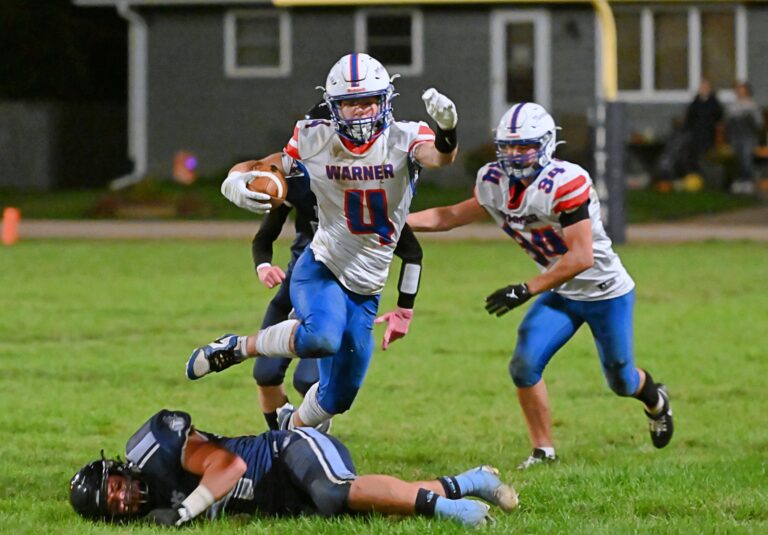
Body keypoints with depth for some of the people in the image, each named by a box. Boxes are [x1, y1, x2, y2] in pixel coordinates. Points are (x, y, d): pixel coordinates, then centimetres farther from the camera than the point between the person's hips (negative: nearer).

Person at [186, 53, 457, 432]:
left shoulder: (403, 140, -10)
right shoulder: (314, 141, -7)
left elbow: (439, 158, -31)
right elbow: (258, 169, 2)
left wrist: (447, 131, -55)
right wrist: (236, 184, -22)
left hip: (365, 290, 2)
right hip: (321, 270, -2)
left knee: (337, 397, 9)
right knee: (323, 337, -36)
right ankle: (239, 347, -13)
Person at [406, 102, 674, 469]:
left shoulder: (565, 183, -31)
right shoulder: (495, 184, -7)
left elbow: (581, 258, -33)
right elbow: (451, 217, 7)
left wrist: (526, 291, -33)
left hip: (606, 292, -6)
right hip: (561, 294, 6)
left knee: (620, 381, 11)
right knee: (525, 364, -12)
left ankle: (654, 399, 48)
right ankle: (543, 450, 4)